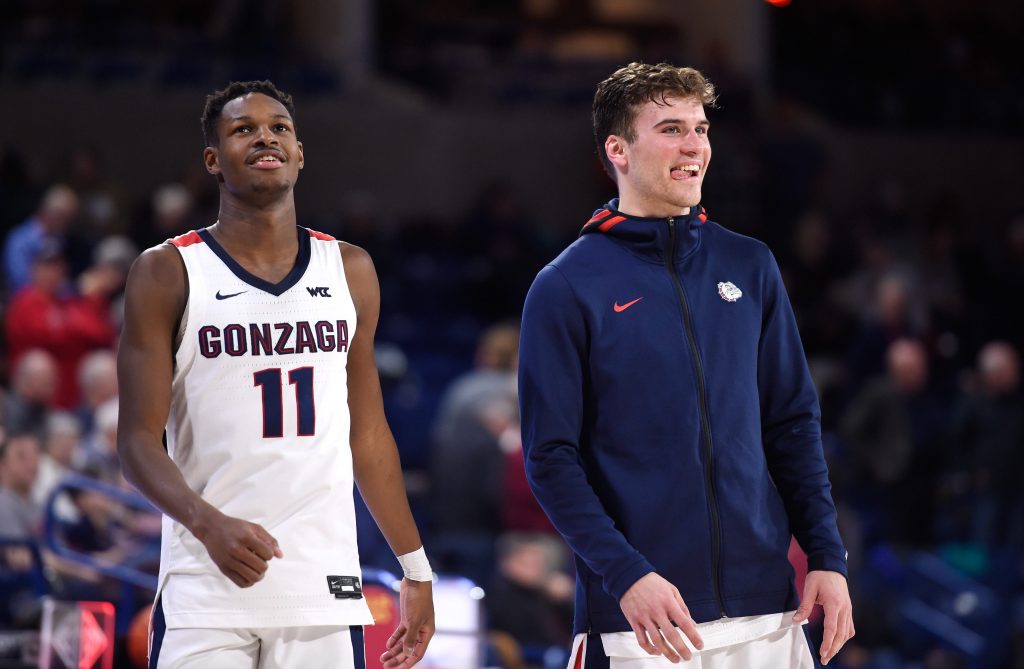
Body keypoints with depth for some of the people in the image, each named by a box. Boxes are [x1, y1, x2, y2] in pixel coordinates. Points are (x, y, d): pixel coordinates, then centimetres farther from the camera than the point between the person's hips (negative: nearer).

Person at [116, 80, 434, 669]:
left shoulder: (350, 271, 12)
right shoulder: (168, 274, 0)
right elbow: (139, 442, -5)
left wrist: (416, 569, 15)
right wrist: (209, 524, -23)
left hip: (324, 593, 3)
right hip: (209, 593, -3)